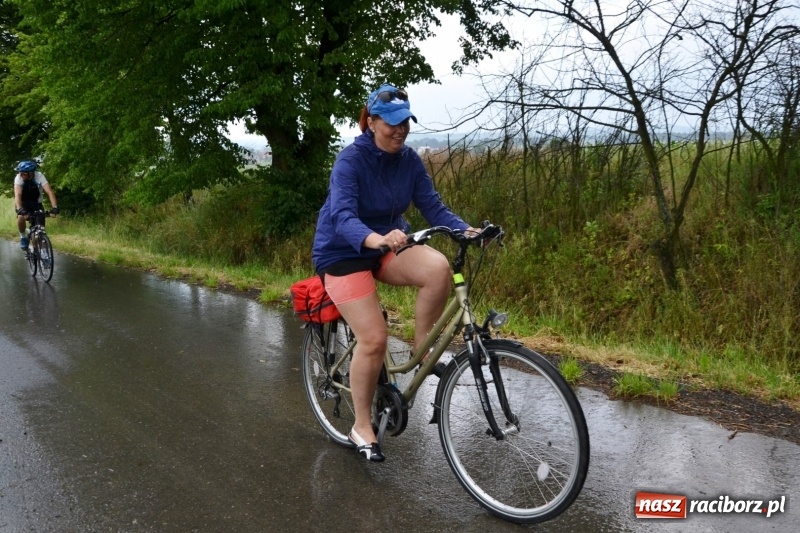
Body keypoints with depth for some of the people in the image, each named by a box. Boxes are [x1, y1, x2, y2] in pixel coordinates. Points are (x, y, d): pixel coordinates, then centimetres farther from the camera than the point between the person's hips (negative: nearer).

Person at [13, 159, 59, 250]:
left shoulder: (39, 176, -26)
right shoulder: (19, 178, -25)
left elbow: (49, 192, -36)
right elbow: (17, 194, -36)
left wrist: (54, 207, -51)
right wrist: (19, 209, -54)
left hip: (36, 203, 1)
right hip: (23, 203, -1)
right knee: (21, 217, -31)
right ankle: (23, 237, -6)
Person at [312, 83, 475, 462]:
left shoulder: (409, 160, -3)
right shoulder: (351, 160, -19)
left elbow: (433, 206, -8)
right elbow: (342, 216, -33)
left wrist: (465, 229, -27)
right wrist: (374, 238, -54)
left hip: (387, 247, 5)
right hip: (344, 253, -4)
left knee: (438, 267, -27)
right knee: (373, 339, -14)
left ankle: (422, 349, -7)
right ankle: (362, 427, 6)